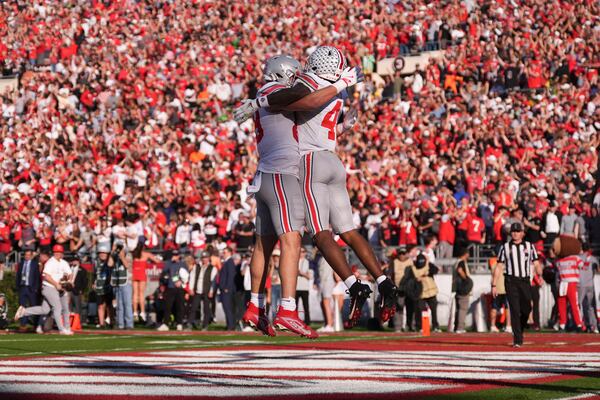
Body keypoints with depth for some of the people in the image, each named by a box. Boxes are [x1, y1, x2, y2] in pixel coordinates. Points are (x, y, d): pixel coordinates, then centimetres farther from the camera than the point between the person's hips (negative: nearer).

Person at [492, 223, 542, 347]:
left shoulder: (529, 246, 11)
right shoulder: (505, 247, 8)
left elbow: (536, 263, 5)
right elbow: (499, 267, 8)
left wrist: (540, 276, -13)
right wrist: (494, 285, 2)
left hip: (525, 281, 1)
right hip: (511, 281, -1)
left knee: (526, 309, -3)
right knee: (515, 310, -8)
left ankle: (519, 331, 24)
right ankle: (517, 340, -8)